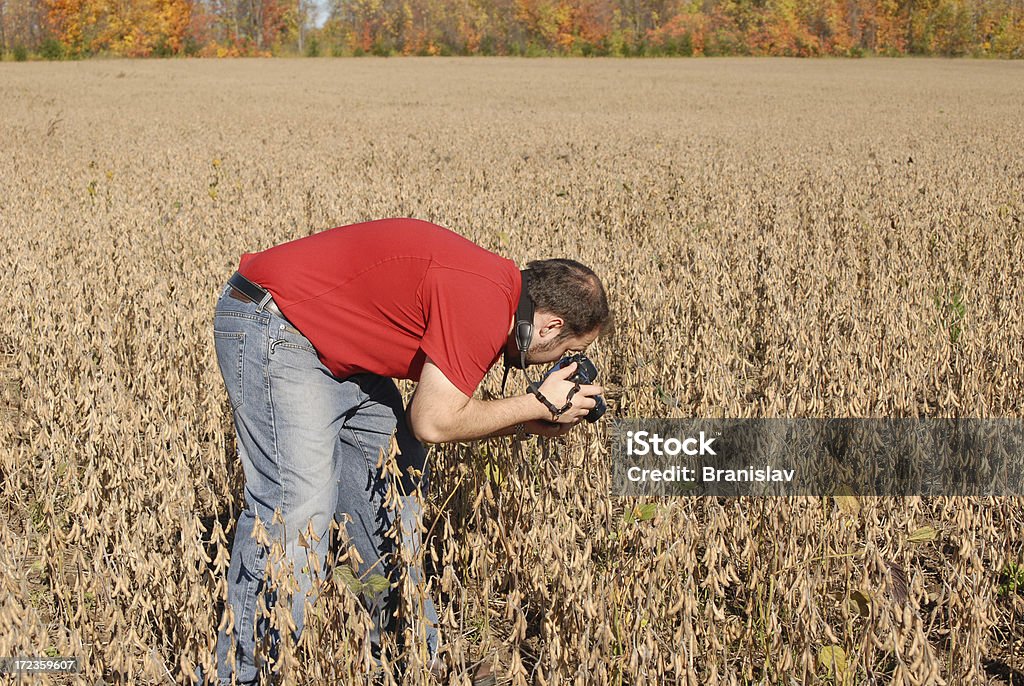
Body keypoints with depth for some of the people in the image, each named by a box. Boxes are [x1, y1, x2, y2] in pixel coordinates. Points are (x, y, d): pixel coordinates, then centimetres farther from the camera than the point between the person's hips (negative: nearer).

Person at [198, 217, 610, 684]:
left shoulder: (497, 285, 5)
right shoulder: (484, 303, -24)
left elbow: (444, 407, 9)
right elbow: (433, 422, -21)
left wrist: (534, 425, 4)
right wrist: (541, 405, -11)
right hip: (270, 327, -11)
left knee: (397, 485, 11)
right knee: (295, 505, -16)